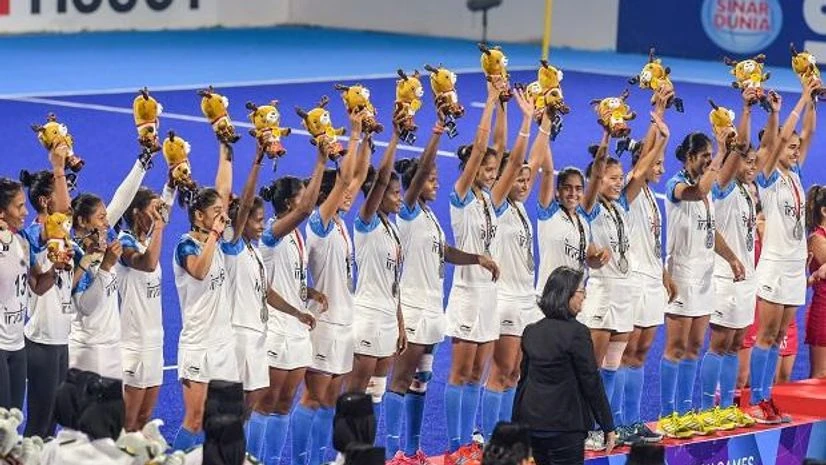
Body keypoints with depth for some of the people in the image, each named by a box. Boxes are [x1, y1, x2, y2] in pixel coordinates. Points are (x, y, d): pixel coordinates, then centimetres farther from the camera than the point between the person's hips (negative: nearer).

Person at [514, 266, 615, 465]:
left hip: (530, 422, 7)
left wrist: (516, 423, 22)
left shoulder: (531, 332, 8)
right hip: (564, 425, -7)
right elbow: (591, 382, -11)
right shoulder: (577, 333, -13)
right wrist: (608, 427, -5)